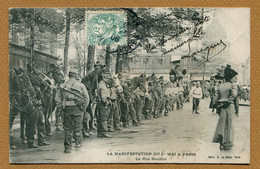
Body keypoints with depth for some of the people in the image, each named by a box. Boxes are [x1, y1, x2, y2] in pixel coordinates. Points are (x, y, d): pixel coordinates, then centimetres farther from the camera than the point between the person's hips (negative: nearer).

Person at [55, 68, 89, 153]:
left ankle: (68, 147, 9)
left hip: (67, 109, 1)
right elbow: (86, 98, -4)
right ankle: (78, 143, 17)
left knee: (67, 128, 7)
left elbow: (57, 98, 1)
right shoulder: (81, 85, -1)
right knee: (77, 127, 12)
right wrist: (83, 107, 4)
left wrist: (61, 106, 5)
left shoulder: (63, 86, 4)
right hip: (77, 108, -1)